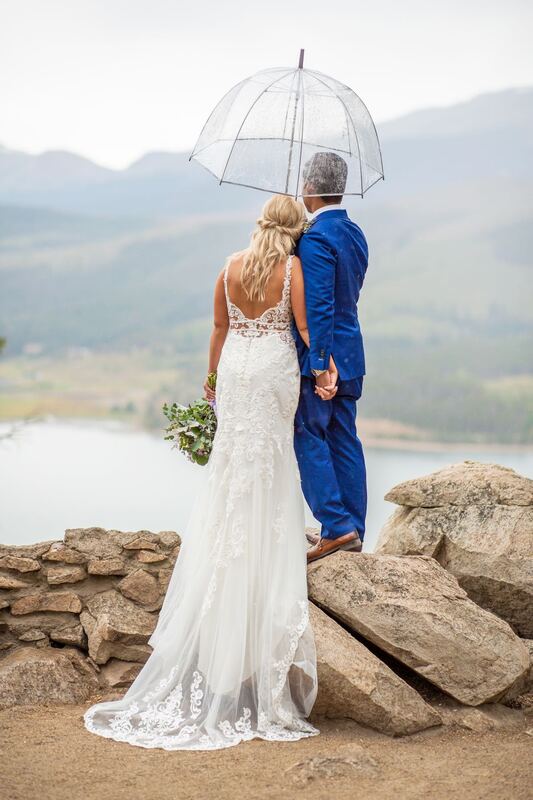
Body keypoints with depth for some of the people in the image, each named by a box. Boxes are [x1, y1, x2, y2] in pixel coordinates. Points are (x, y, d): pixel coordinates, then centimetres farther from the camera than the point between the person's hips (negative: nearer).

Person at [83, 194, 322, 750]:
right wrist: (326, 370, 2)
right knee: (271, 465, 6)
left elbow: (219, 327, 11)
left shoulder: (231, 267, 4)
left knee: (233, 463, 11)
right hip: (275, 369, -3)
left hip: (235, 368, 3)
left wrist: (212, 378, 21)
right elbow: (305, 326, -8)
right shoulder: (291, 268, -7)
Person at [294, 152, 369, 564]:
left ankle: (337, 526, -6)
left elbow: (319, 306, -22)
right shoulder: (355, 233, 11)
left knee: (307, 438, -2)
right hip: (351, 353, 9)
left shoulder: (316, 239, -17)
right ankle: (353, 532, 16)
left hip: (320, 357, -9)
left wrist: (318, 364, -22)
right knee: (344, 441, 11)